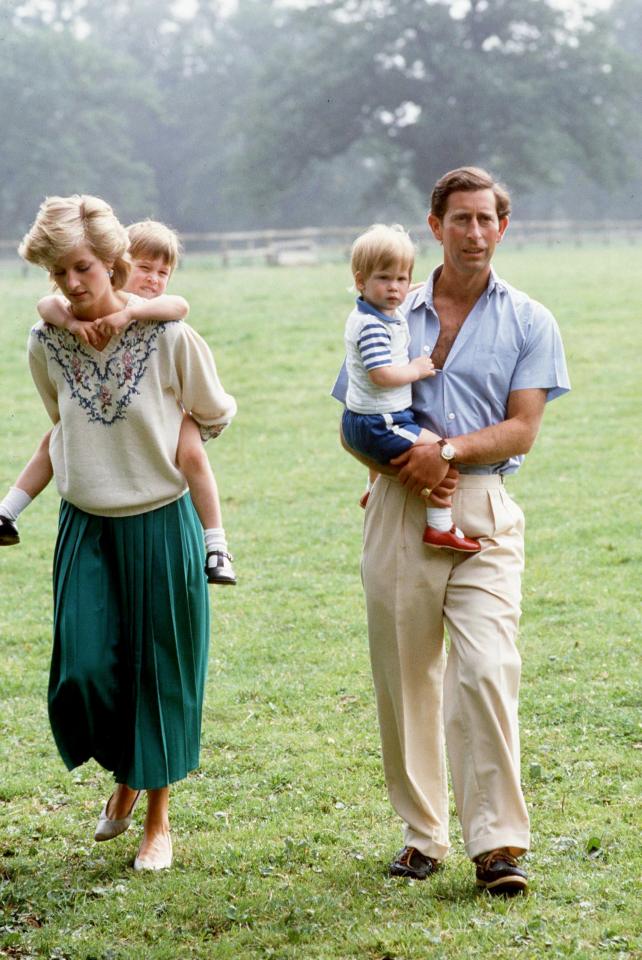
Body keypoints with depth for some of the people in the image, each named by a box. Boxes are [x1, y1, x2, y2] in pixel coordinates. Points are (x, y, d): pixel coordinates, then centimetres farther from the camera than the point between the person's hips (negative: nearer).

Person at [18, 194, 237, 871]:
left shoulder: (169, 337, -14)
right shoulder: (46, 344, -4)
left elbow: (214, 417, 3)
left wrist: (161, 452, 7)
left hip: (159, 527, -2)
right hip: (85, 528, 2)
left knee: (158, 672, 4)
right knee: (83, 670, -7)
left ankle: (158, 820, 20)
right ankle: (122, 778, 24)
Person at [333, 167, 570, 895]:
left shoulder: (529, 323, 8)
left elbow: (522, 429, 0)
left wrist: (450, 450, -16)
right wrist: (405, 466, -7)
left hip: (484, 512, -2)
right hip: (399, 508, 2)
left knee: (486, 671, -14)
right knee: (405, 676, 5)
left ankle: (496, 841, -12)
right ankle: (422, 832, 16)